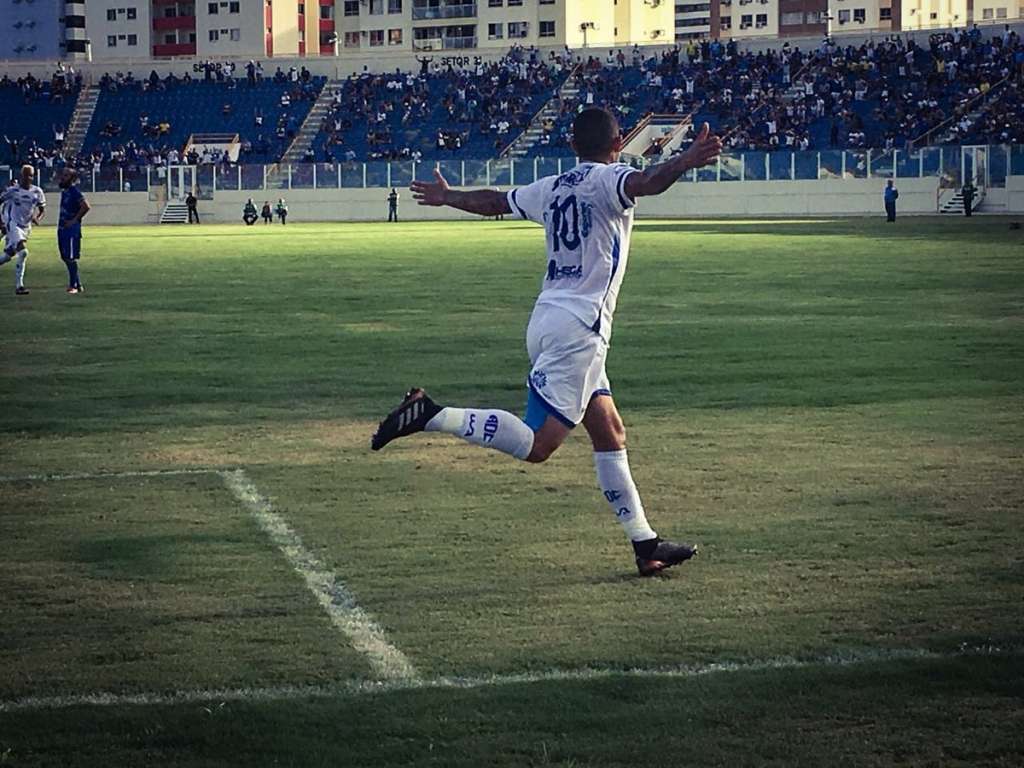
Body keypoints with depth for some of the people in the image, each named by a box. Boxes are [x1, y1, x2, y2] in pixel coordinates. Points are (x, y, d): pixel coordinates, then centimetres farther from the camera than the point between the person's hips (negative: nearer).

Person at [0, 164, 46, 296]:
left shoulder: (37, 192, 3)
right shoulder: (12, 190, -9)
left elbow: (42, 210, 12)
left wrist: (37, 218, -11)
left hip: (26, 227, 6)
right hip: (13, 225, -6)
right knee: (23, 252, -24)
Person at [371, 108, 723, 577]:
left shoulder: (552, 188, 16)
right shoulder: (608, 180, -5)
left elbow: (494, 201, 31)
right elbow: (645, 183, -28)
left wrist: (446, 197, 49)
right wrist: (687, 161, -45)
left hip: (548, 321, 9)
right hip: (577, 328, -9)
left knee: (610, 435, 11)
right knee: (537, 444, -13)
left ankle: (646, 546, 12)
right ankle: (431, 415, -17)